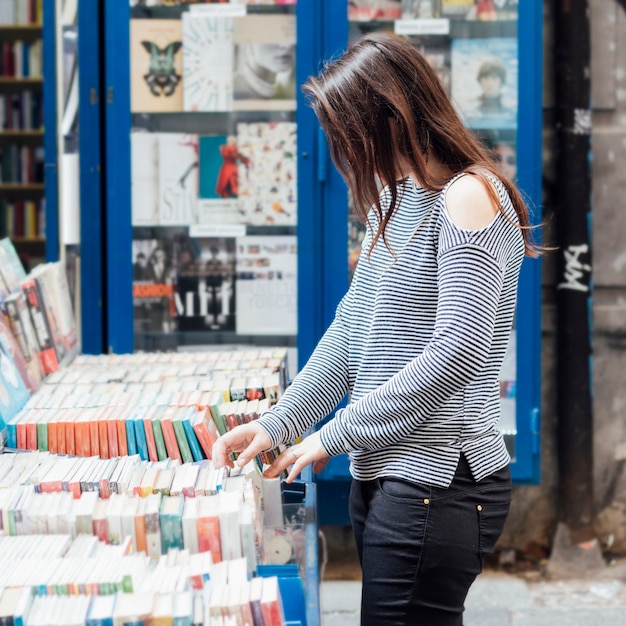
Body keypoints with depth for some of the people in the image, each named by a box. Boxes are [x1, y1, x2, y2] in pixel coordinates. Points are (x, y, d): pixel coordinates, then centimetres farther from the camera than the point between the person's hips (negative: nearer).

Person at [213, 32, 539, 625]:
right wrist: (277, 423, 7)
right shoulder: (394, 203, 16)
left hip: (438, 481, -9)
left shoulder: (469, 196, -13)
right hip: (382, 473, 9)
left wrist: (335, 435, -15)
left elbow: (458, 352, -21)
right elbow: (350, 331, 18)